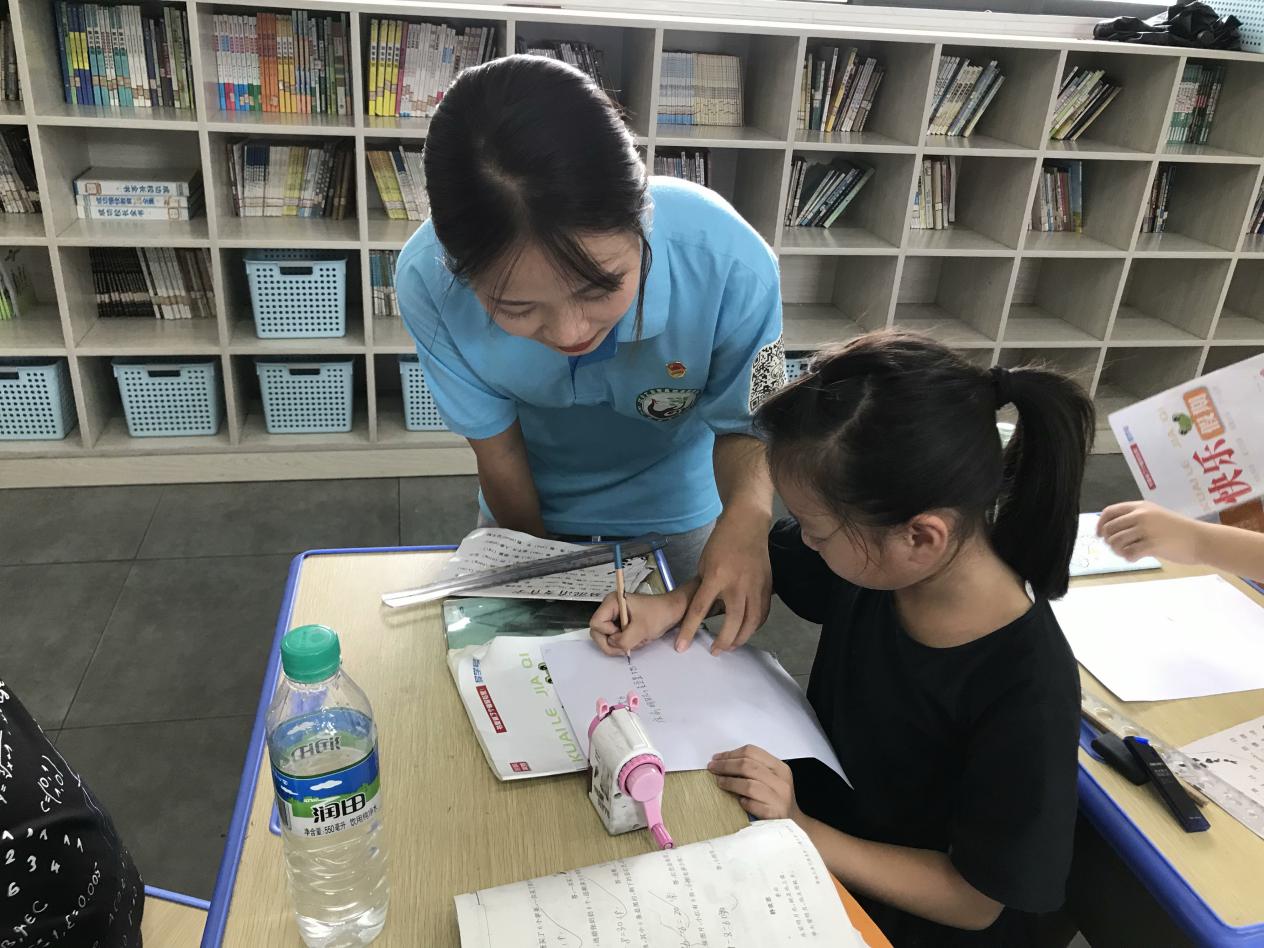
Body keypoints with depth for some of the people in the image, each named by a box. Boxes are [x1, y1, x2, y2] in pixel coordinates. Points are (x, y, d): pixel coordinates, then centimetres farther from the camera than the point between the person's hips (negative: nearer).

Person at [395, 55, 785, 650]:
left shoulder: (729, 262, -37)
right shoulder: (428, 282, -33)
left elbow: (744, 423, -19)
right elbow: (498, 453, -18)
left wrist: (747, 515, -39)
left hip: (677, 512, 0)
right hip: (533, 514, 1)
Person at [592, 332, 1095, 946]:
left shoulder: (1027, 698, -33)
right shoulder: (870, 555, -18)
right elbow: (765, 562, 4)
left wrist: (801, 830, -28)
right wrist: (674, 605, -12)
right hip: (809, 813, 5)